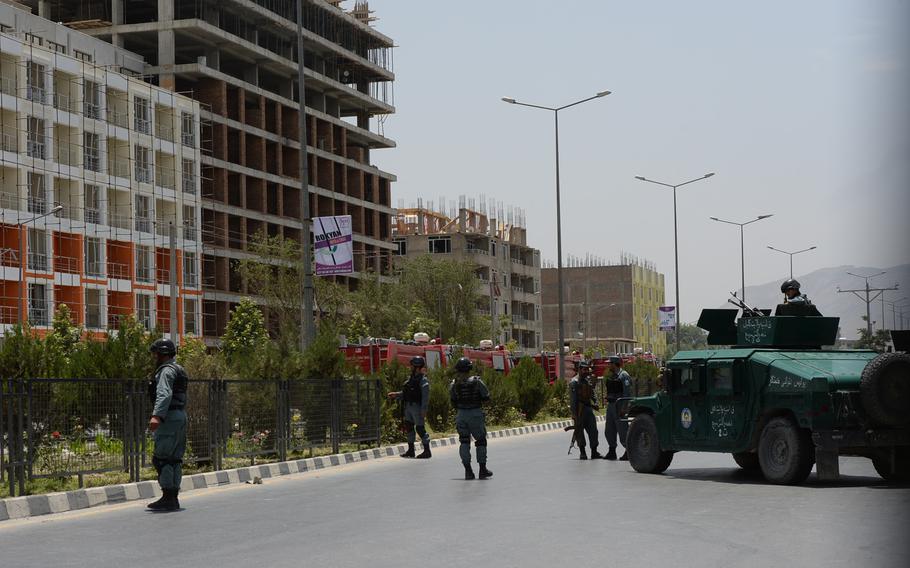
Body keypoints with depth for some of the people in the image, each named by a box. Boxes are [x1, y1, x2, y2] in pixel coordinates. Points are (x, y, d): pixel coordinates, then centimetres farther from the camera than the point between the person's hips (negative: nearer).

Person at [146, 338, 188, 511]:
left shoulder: (166, 370, -9)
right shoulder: (179, 370, 22)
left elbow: (164, 394, -25)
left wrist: (156, 416, -36)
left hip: (170, 418, -10)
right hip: (181, 417, 10)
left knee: (161, 458, -10)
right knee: (175, 459, 9)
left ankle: (168, 498, -13)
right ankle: (173, 498, 9)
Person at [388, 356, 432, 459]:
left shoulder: (423, 380, -14)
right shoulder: (411, 378, 12)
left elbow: (425, 396, -18)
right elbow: (405, 392, 18)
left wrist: (423, 410, -22)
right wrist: (395, 395, 6)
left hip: (417, 407, -9)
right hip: (408, 407, 9)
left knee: (420, 428, -5)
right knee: (408, 427, 11)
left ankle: (427, 451, 3)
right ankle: (410, 450, 19)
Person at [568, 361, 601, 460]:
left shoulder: (588, 380, 14)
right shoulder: (574, 382, -9)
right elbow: (572, 399, -13)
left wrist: (595, 403, 4)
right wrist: (574, 413, -17)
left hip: (588, 408, 7)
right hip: (579, 409, -7)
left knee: (593, 430, 1)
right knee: (580, 431, -1)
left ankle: (594, 452, 4)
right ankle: (582, 453, 5)